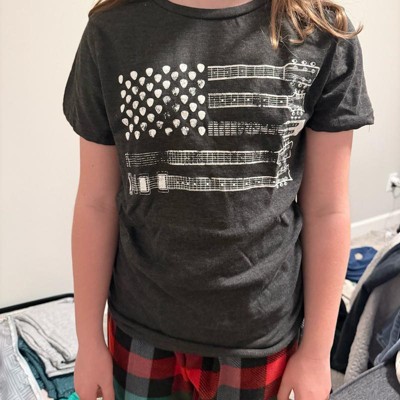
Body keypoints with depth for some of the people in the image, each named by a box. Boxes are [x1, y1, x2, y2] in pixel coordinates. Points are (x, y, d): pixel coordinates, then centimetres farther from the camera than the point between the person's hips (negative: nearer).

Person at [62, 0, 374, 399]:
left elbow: (326, 209, -6)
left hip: (263, 331, 0)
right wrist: (89, 342, 1)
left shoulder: (324, 34, -9)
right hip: (141, 327, 1)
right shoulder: (110, 33, -8)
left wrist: (317, 351, -1)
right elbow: (97, 203, -4)